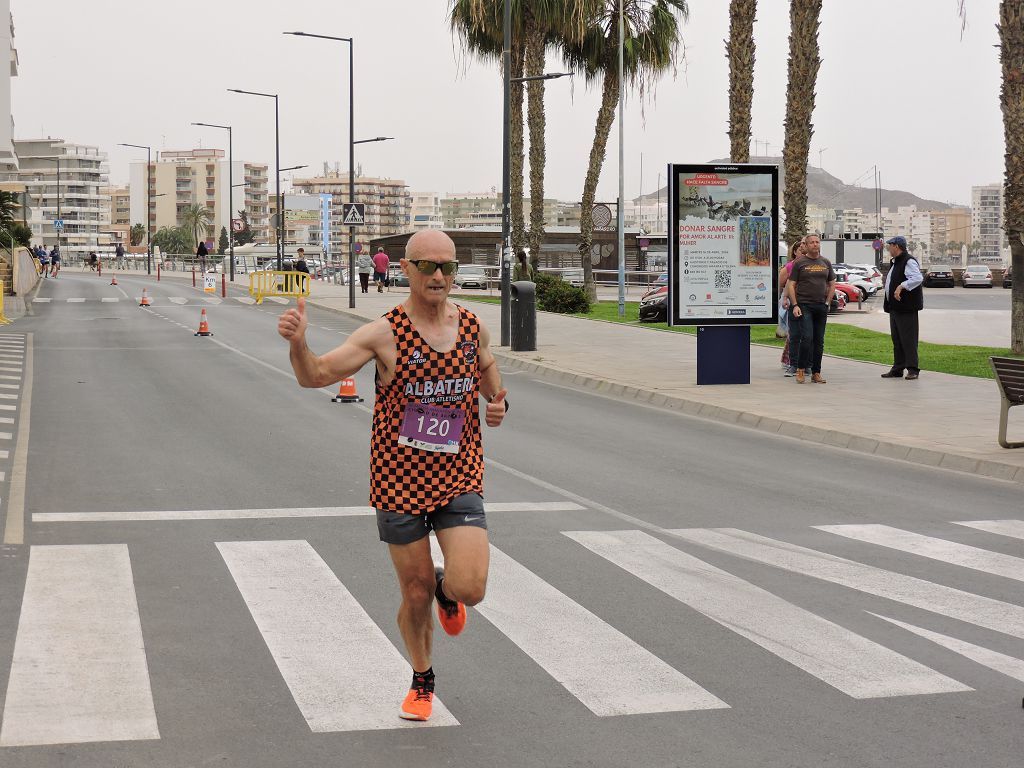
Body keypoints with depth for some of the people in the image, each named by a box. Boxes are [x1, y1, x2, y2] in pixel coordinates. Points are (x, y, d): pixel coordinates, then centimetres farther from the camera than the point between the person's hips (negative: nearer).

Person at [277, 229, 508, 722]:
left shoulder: (473, 327, 0)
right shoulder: (385, 334, -11)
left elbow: (489, 377, 22)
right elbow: (316, 376, -17)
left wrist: (498, 405, -1)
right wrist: (297, 344, -38)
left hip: (459, 479, 2)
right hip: (399, 480, -2)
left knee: (470, 589, -14)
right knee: (415, 596, 9)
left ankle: (445, 585, 25)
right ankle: (422, 682, 35)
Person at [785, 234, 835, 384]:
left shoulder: (826, 263, 12)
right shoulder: (799, 263, 0)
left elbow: (832, 284, 20)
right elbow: (791, 285, -1)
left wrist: (828, 302, 7)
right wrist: (795, 305, -10)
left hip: (821, 306, 4)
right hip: (804, 305, -4)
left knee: (819, 341, 6)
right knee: (807, 337, -15)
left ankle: (816, 373, 12)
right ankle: (801, 369, -4)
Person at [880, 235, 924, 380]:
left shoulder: (909, 262, -14)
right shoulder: (895, 263, 18)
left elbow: (918, 278, -28)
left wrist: (901, 286, -33)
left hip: (906, 308, -10)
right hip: (895, 307, 10)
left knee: (908, 339, -7)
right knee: (896, 339, 13)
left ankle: (913, 369, -4)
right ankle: (897, 369, 19)